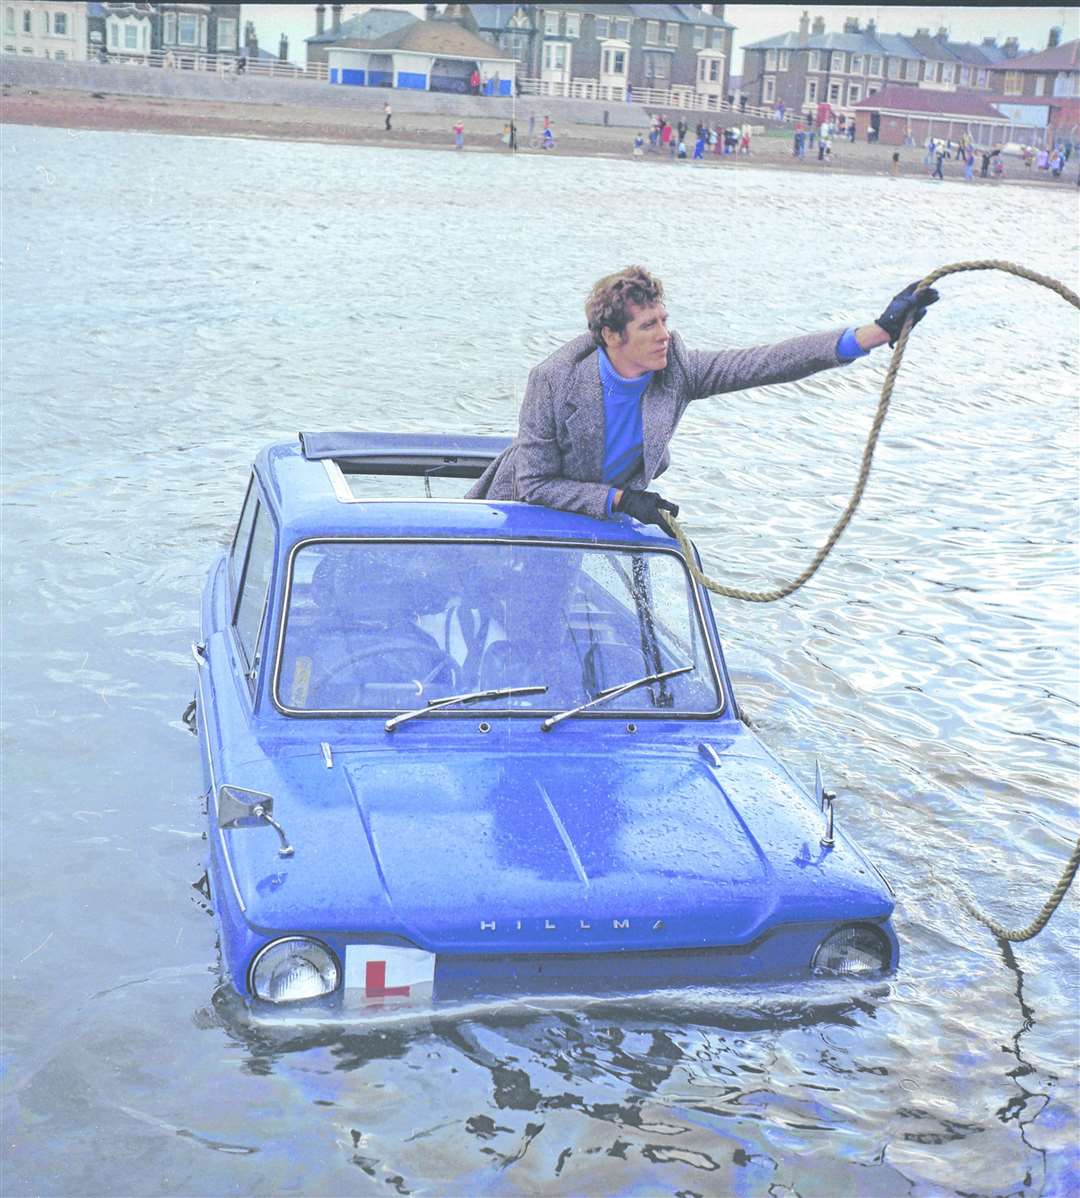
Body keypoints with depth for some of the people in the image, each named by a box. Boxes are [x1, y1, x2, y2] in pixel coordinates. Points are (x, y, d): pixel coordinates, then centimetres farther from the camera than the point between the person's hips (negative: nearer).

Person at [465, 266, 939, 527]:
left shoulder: (675, 370, -20)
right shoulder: (553, 380, -29)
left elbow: (770, 363, -28)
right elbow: (534, 484, -25)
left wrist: (878, 332, -37)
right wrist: (620, 499, -34)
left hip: (607, 523, 3)